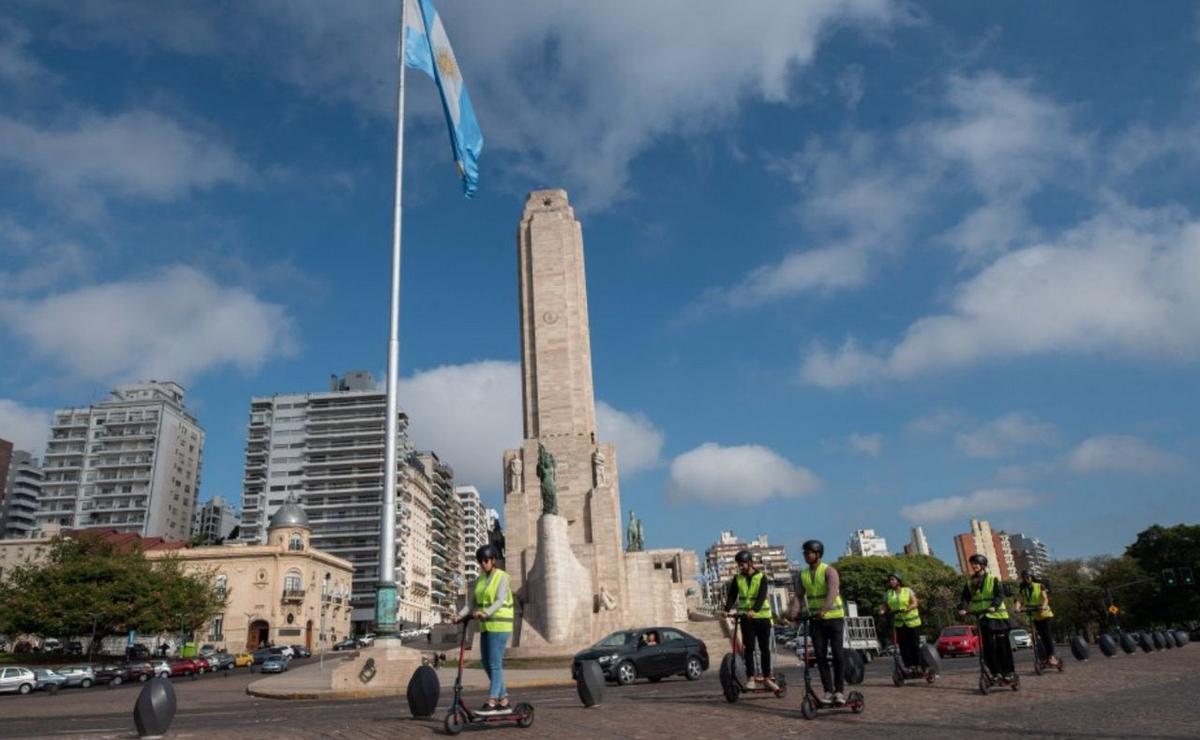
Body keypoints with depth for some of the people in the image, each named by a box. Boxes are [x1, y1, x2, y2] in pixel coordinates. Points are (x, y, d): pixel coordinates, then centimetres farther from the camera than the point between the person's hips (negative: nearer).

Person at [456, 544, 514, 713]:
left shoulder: (502, 577, -7)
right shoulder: (480, 578, 13)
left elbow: (500, 601, -20)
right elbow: (472, 602, 8)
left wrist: (485, 613, -36)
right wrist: (461, 615, -9)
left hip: (500, 625, -7)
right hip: (486, 625, 7)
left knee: (495, 663, -7)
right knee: (486, 662, 9)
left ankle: (492, 701, -2)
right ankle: (504, 699, 19)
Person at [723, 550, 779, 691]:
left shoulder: (761, 577, -5)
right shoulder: (737, 579, 5)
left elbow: (762, 596, -19)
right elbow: (731, 595, -3)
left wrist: (754, 610, -36)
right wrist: (728, 609, -22)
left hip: (762, 616, -2)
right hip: (746, 617, 2)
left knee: (765, 648, 3)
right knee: (749, 648, 0)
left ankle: (767, 677, 12)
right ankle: (751, 676, 6)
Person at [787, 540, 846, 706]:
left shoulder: (829, 571, -10)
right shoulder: (803, 574, 6)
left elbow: (833, 591, -27)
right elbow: (798, 596, 0)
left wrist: (824, 609, -42)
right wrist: (793, 613, -18)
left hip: (834, 617, -5)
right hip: (815, 620, 5)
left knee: (838, 654, -6)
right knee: (820, 656, 2)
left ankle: (839, 690, 6)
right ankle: (828, 690, 9)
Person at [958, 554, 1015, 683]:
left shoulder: (993, 579, -2)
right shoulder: (970, 582, 8)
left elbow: (1000, 594, -15)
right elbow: (965, 597, 0)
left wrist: (993, 606, -33)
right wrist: (962, 608, -19)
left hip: (997, 615, -3)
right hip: (982, 617, 3)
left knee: (1003, 645, 1)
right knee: (988, 646, -1)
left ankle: (1009, 672, 11)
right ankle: (996, 673, 6)